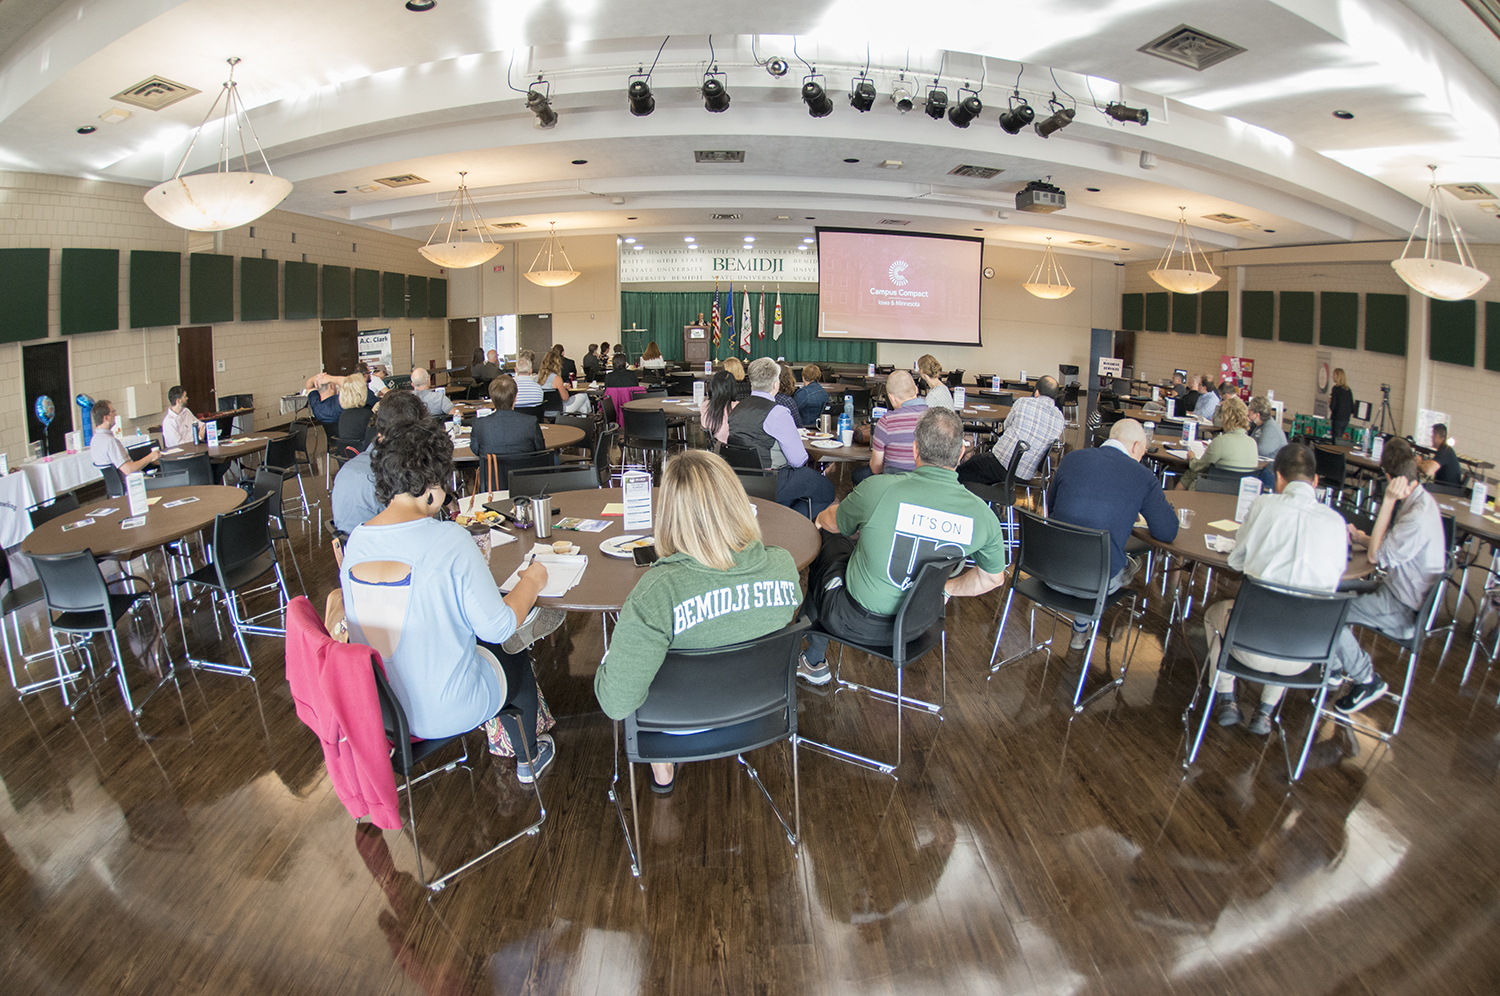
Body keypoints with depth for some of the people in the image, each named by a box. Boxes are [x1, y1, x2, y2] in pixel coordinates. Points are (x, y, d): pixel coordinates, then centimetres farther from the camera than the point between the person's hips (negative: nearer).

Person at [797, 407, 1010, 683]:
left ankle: (814, 662, 39)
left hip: (857, 624, -4)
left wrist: (821, 517, 22)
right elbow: (994, 577, 4)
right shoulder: (982, 514, -14)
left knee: (826, 540, 22)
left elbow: (831, 523, -2)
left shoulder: (878, 488, -25)